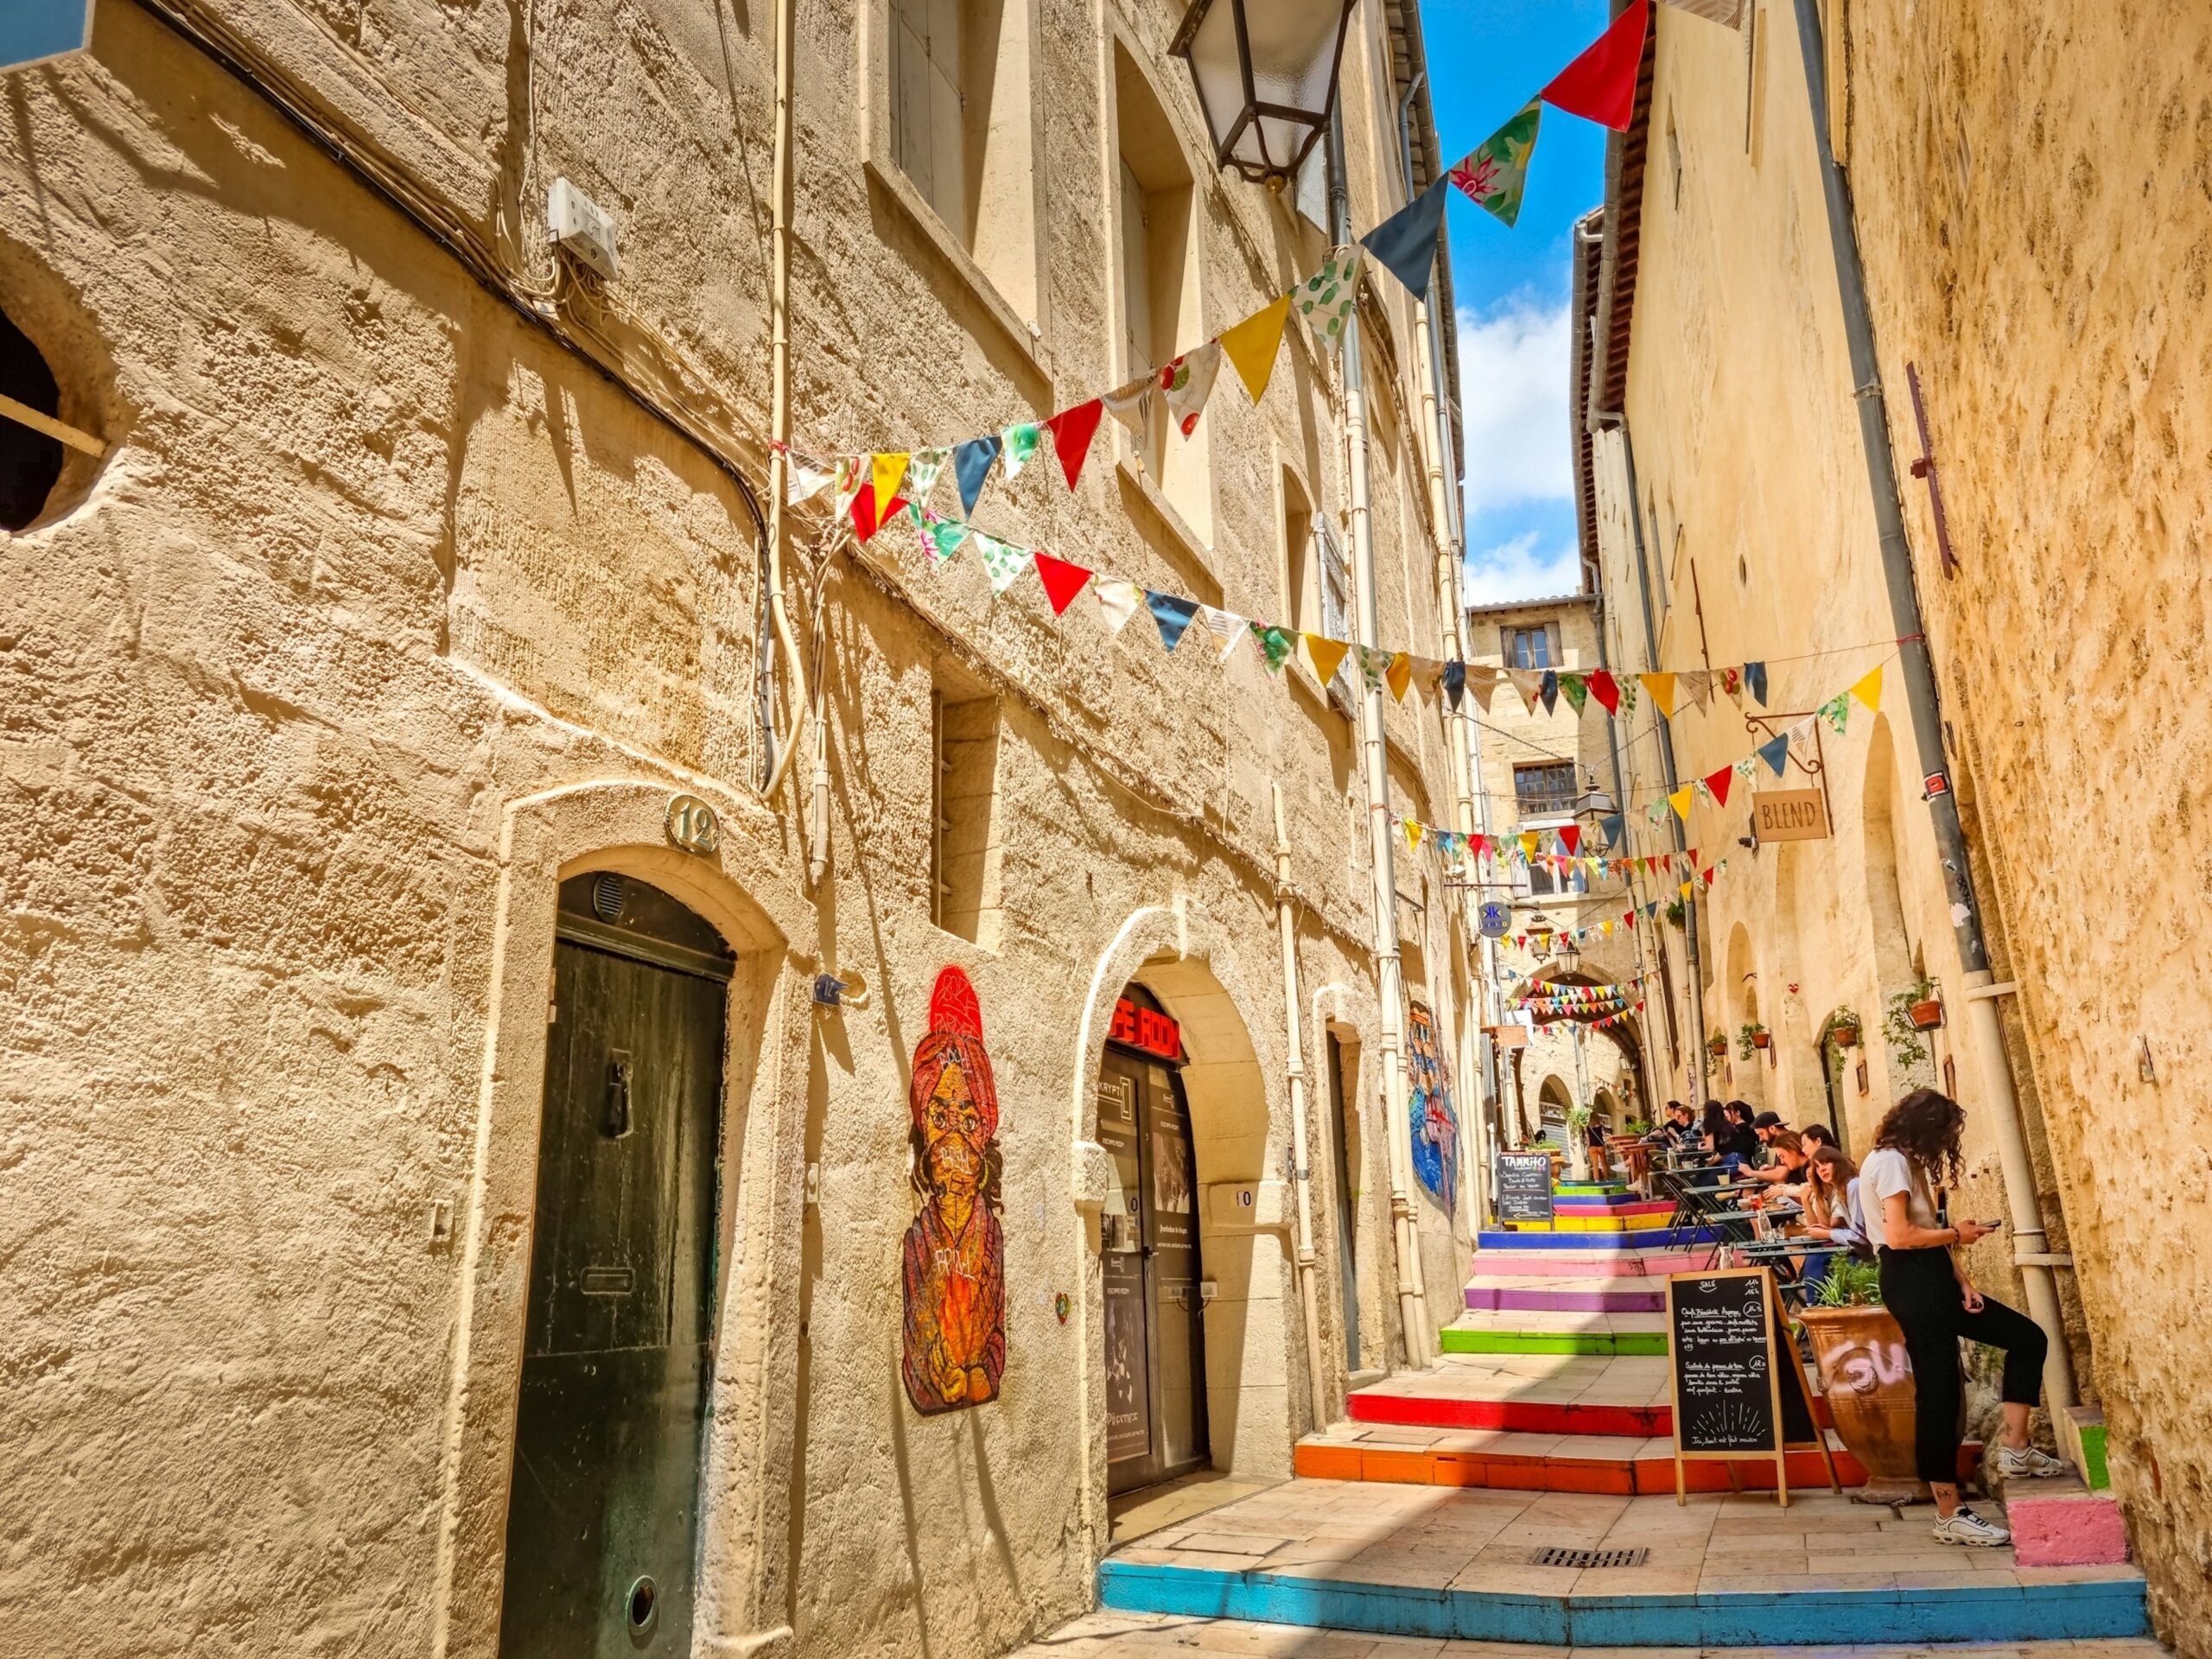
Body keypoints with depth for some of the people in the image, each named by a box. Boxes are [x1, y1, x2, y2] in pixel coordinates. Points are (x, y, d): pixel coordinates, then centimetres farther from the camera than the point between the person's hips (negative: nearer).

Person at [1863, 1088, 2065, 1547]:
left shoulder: (1907, 1162, 17)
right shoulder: (1889, 1161, -14)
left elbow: (1930, 1234, 14)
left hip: (1932, 1279, 10)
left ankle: (2015, 1451, 16)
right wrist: (1957, 1233, -6)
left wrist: (1963, 1281, 3)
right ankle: (1949, 1516, 0)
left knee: (2028, 1338, 12)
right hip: (1911, 1284, -10)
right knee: (1938, 1394, -7)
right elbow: (1900, 1236, -23)